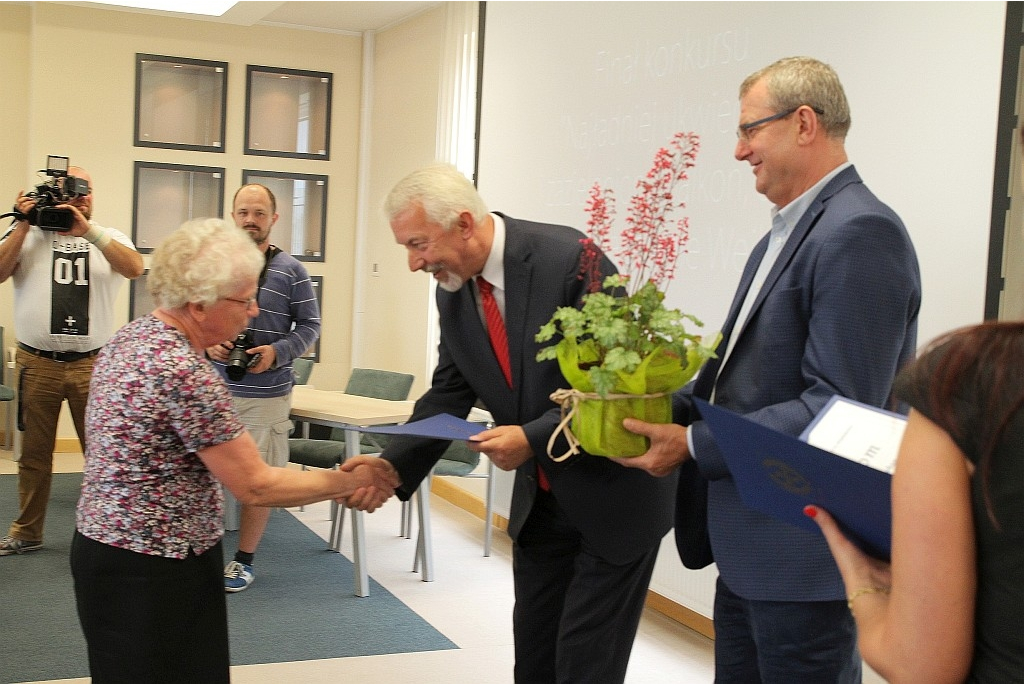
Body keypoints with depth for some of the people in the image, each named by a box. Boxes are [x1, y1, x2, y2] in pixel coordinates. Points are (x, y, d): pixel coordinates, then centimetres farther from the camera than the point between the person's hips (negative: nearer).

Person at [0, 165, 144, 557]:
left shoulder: (109, 238, 6)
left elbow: (134, 268, -15)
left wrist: (87, 229, -19)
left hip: (93, 364, -1)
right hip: (36, 363, 1)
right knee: (34, 454, 12)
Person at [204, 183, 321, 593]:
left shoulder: (291, 271, -1)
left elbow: (309, 326, 1)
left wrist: (276, 352, -14)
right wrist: (205, 344, -8)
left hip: (266, 395, -2)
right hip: (212, 389, 2)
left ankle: (244, 559, 21)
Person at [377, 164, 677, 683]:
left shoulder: (570, 259, -23)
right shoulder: (453, 289, -1)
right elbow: (449, 394, 4)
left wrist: (534, 439, -31)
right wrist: (392, 466, -11)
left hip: (613, 491, -6)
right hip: (540, 498, 7)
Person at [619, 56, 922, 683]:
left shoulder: (860, 232, -19)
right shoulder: (785, 234, 14)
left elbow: (839, 406, -24)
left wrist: (694, 444, -19)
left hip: (804, 554, -9)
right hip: (750, 545, 9)